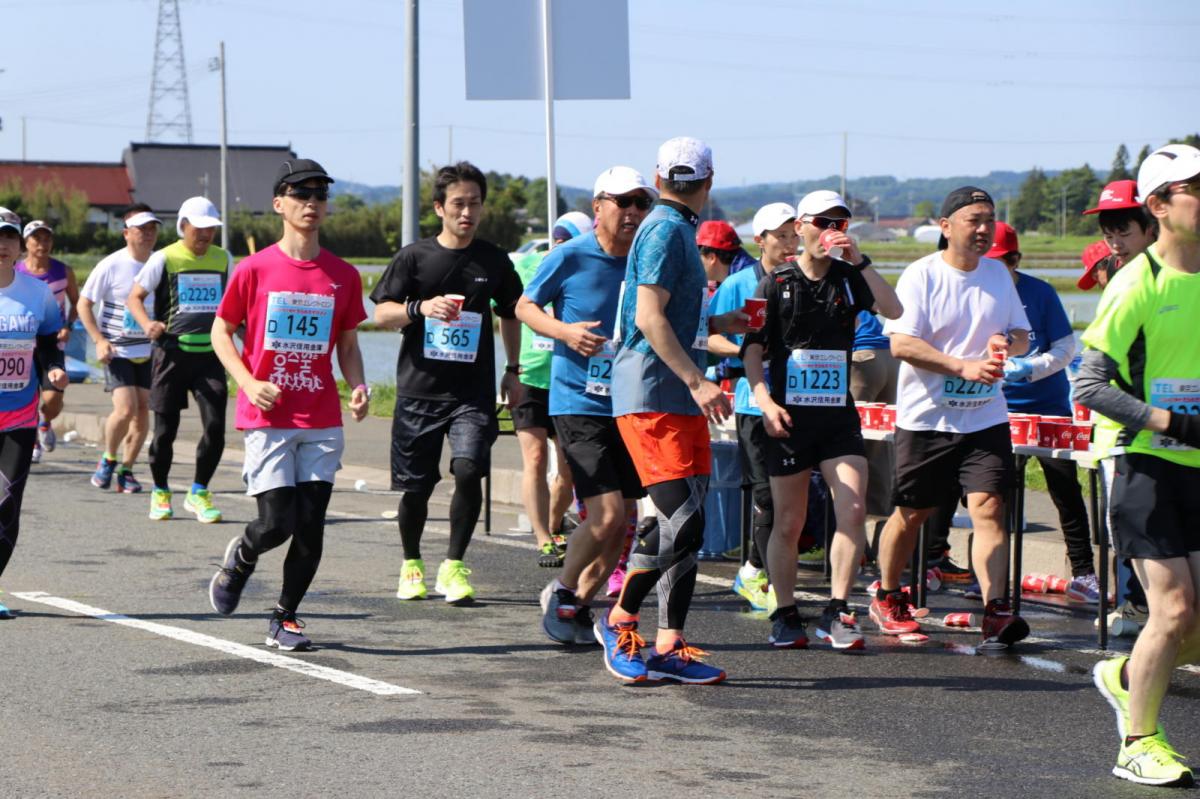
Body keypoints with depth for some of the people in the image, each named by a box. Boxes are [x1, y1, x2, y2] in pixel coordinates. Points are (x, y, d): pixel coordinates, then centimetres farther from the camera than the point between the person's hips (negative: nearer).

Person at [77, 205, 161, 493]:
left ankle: (126, 470, 14)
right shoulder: (111, 266, -10)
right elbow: (84, 303, -4)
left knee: (143, 411, 0)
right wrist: (100, 340, -13)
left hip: (149, 352, 4)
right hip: (118, 351, -4)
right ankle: (108, 459, 10)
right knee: (125, 409, -15)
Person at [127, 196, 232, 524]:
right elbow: (134, 297, 0)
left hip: (210, 353, 3)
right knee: (165, 429, 1)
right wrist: (147, 324, -18)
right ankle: (160, 492, 23)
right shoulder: (164, 259, -2)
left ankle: (198, 492, 9)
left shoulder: (223, 259, 10)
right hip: (172, 352, -2)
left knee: (215, 426, -9)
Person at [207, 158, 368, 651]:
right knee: (277, 523, -8)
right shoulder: (255, 270, -3)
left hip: (322, 421, 3)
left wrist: (358, 388, -5)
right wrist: (248, 383, -10)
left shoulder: (343, 276, 5)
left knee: (310, 527, 0)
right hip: (267, 416, -3)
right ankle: (241, 557, 26)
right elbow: (221, 332, 5)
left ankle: (285, 618, 16)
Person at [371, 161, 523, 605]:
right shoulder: (415, 257, 1)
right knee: (415, 486, 4)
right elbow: (382, 314, -1)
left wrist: (513, 372, 20)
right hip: (419, 387, -1)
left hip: (474, 390, 1)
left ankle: (453, 568, -6)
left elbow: (510, 315, 22)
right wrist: (420, 307, -20)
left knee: (469, 470, -19)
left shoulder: (494, 261, 8)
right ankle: (411, 566, 27)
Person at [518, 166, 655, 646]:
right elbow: (525, 307, 3)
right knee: (607, 515, -14)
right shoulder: (570, 257, -7)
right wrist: (564, 331, -14)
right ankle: (561, 592, 10)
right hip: (578, 403, -5)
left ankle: (580, 606, 25)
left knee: (622, 521, 7)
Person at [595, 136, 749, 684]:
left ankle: (669, 647, 10)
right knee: (680, 520, -13)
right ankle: (620, 620, 0)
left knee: (687, 524, 7)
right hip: (652, 397, -10)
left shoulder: (675, 230, 18)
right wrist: (697, 381, -23)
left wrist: (716, 324, 32)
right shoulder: (666, 231, -11)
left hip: (680, 399, 10)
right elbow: (648, 318, -19)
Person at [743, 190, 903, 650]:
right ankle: (785, 617, 15)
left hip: (839, 414, 2)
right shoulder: (776, 284, 4)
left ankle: (837, 613, -3)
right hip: (789, 416, -2)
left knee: (854, 509, -12)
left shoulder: (849, 278, 8)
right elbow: (753, 348, 0)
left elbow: (893, 311, -9)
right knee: (788, 523, 2)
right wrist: (765, 400, -13)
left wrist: (859, 262, -13)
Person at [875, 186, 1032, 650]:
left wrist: (1008, 341, -10)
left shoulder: (998, 274, 8)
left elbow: (1022, 335, 15)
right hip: (926, 417, -3)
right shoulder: (922, 275, -8)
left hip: (986, 416, 3)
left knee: (989, 507, -12)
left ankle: (996, 612, -18)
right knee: (912, 513, 9)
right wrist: (963, 367, -24)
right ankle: (886, 599, 30)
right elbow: (901, 343, -16)